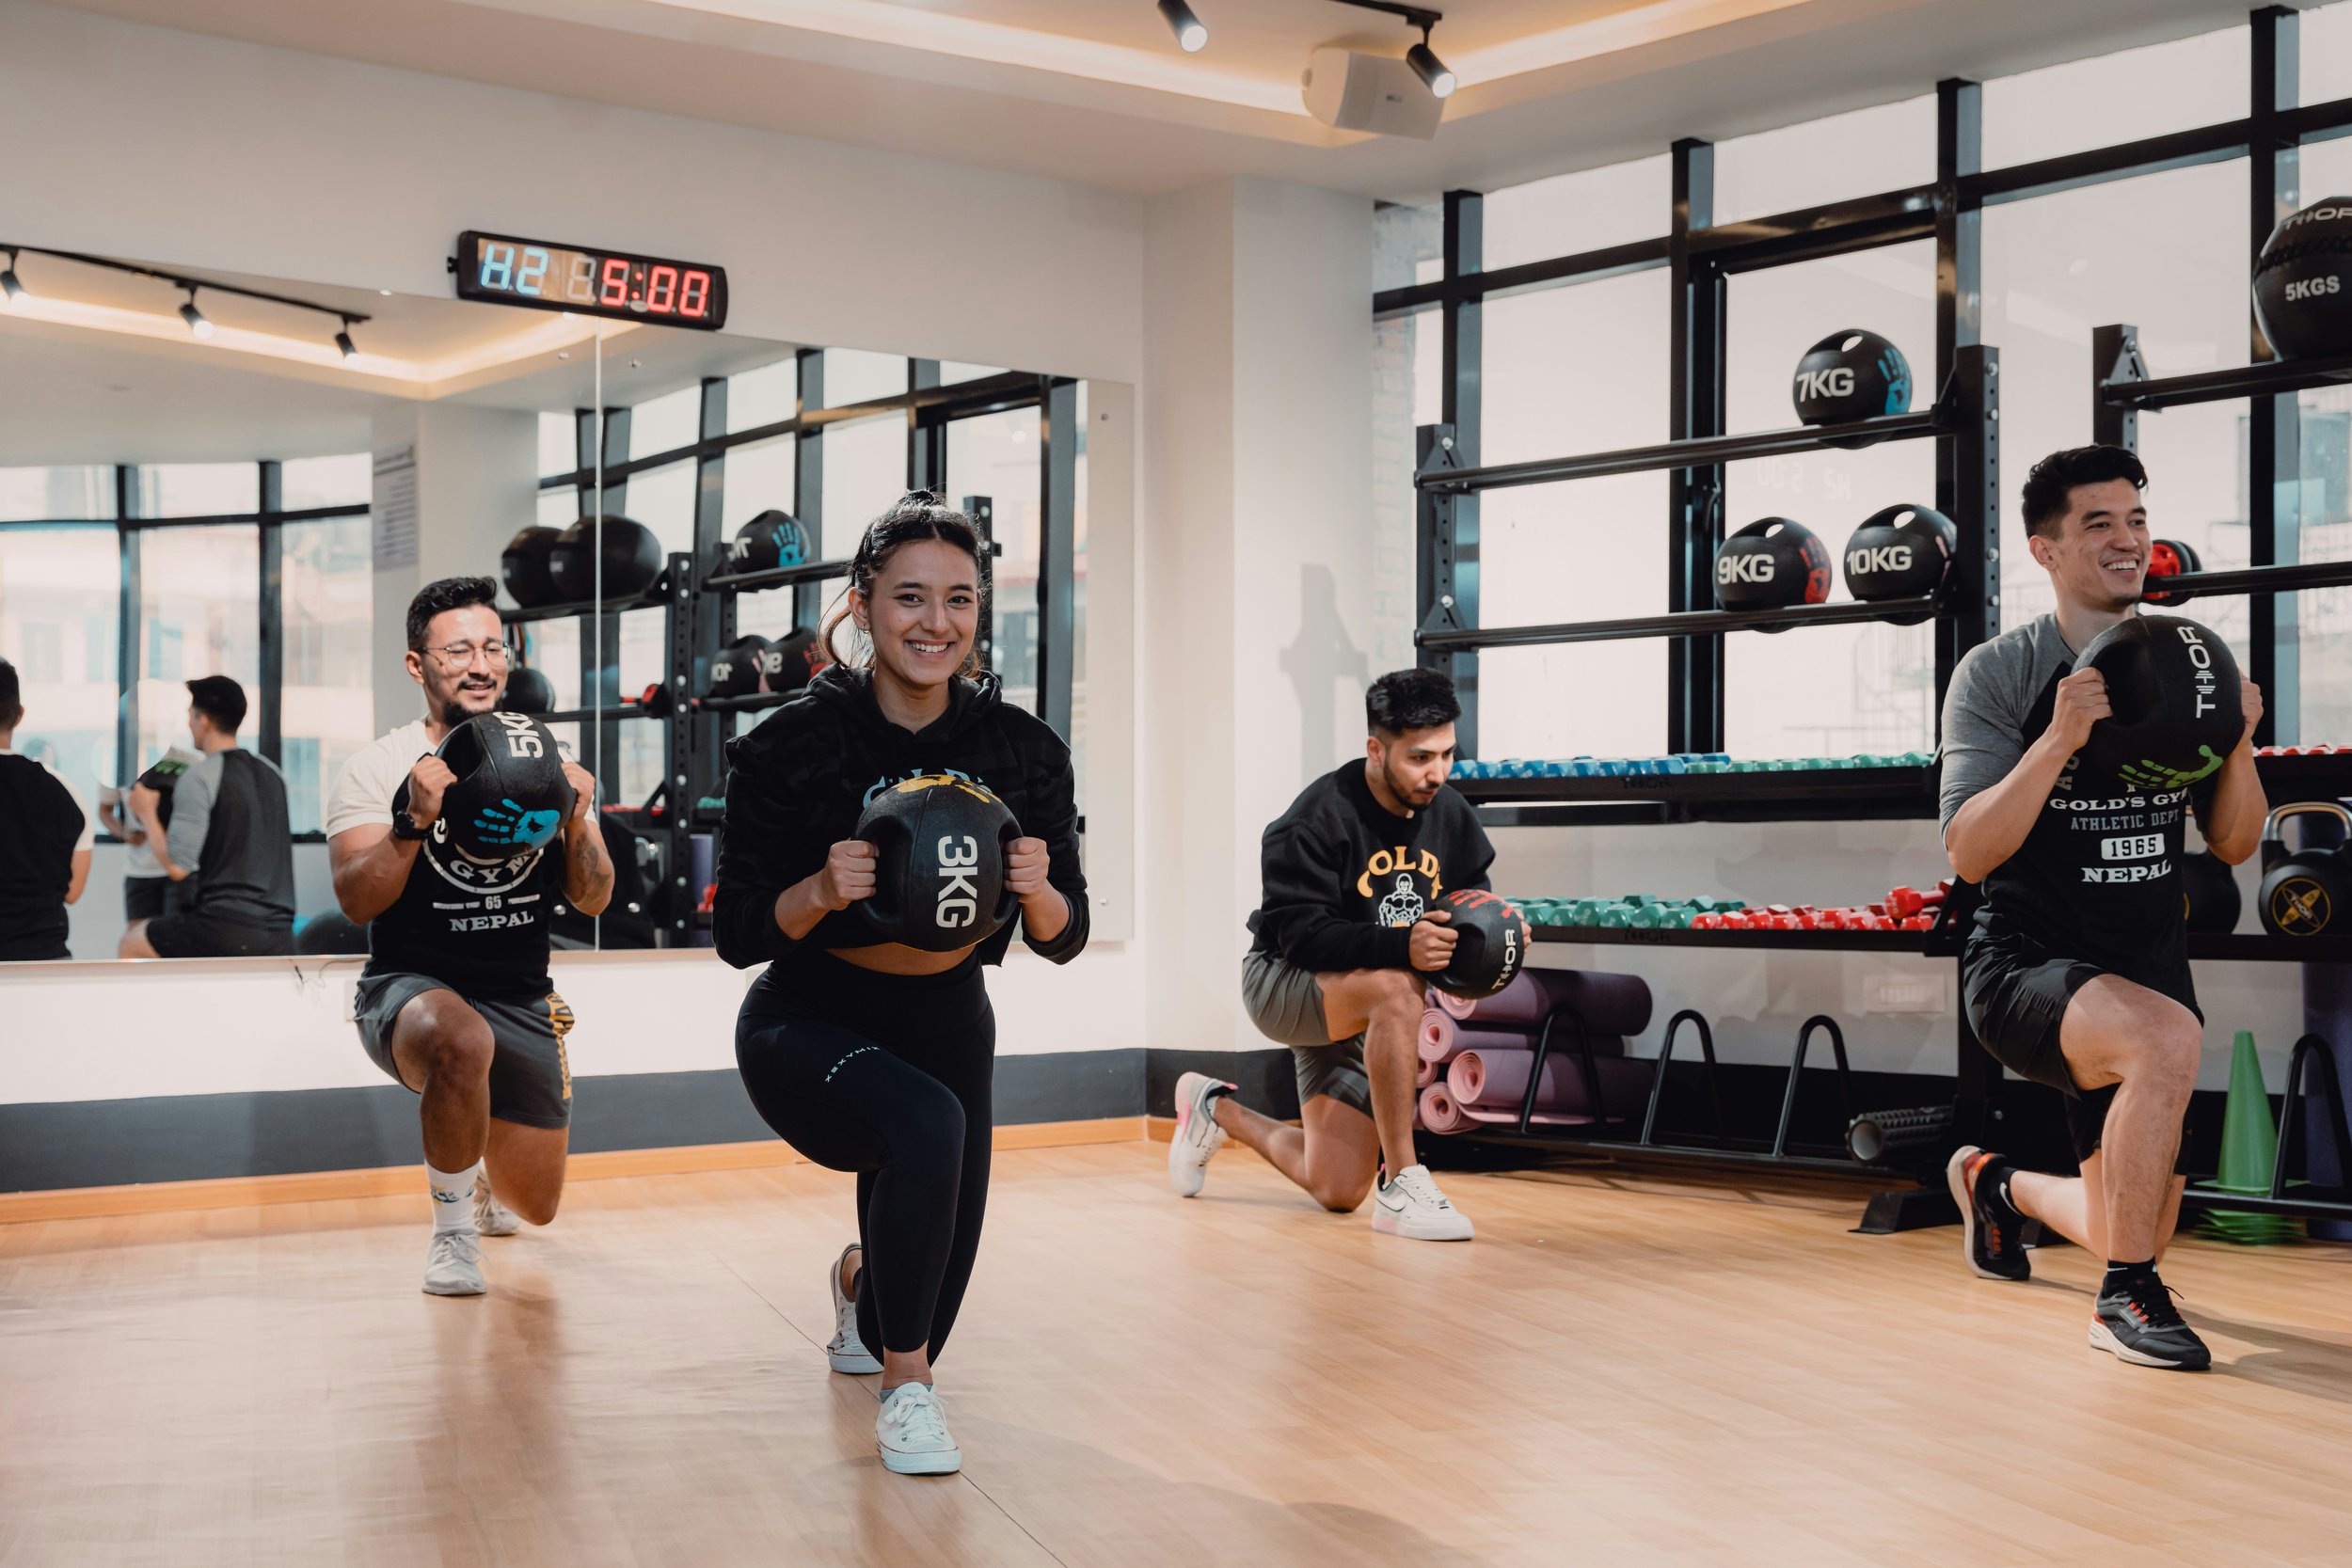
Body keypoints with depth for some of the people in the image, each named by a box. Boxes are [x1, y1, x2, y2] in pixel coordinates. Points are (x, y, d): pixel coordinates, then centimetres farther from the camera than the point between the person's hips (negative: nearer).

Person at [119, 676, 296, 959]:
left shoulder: (200, 776, -7)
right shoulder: (272, 773, 13)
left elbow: (177, 866, -11)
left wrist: (148, 814, 6)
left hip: (224, 929, -5)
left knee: (129, 947, 18)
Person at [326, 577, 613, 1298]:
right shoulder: (378, 768, -8)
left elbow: (591, 900, 0)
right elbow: (357, 902, -17)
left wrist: (576, 824, -19)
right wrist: (415, 820, -32)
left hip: (522, 1001, 5)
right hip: (411, 988, -4)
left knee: (535, 1207, 12)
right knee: (464, 1042, -42)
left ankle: (474, 1175, 52)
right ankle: (452, 1231, -16)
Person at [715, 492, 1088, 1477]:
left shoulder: (1024, 751, -11)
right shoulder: (795, 744, -19)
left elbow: (1062, 941, -6)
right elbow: (736, 935, -15)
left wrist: (1038, 890, -28)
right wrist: (822, 890, -34)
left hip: (948, 1025, 4)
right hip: (810, 1028, -4)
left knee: (929, 1293, 15)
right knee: (927, 1125, -37)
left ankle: (860, 1286, 56)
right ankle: (905, 1391, -16)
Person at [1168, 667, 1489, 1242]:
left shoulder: (1452, 816, -3)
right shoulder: (1318, 818, -23)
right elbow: (1299, 933, -27)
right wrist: (1398, 944, -42)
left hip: (1360, 1012, 7)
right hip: (1284, 981, -6)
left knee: (1336, 1192, 6)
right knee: (1396, 987, -39)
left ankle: (1218, 1110, 34)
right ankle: (1402, 1186, -31)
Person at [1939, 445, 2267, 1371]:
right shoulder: (1998, 672, -9)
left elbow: (2232, 844, 6)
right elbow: (1968, 854, -19)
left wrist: (2238, 742, -12)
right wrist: (2060, 740, -30)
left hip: (2148, 969, 6)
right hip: (2026, 965, -6)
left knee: (2136, 1228, 11)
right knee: (2168, 1034, -37)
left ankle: (1998, 1185, 46)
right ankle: (2127, 1299, -19)